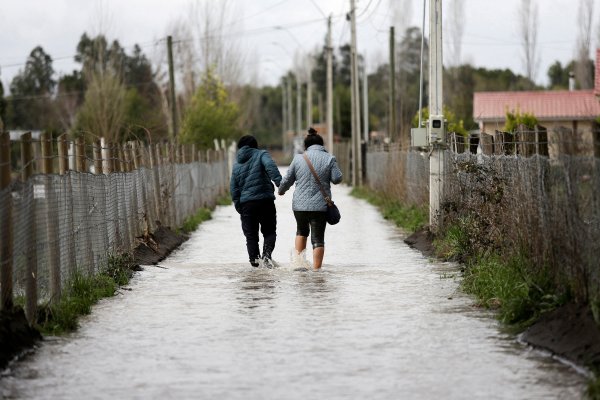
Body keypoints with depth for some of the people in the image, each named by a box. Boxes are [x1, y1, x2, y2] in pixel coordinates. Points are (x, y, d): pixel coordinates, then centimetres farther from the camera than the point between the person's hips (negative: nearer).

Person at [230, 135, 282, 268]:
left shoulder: (237, 164, 15)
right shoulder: (261, 155, 4)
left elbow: (233, 189, 12)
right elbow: (270, 166, -19)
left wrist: (238, 207, 15)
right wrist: (279, 181, -28)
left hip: (246, 203, 3)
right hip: (265, 200, -3)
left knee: (251, 234, 10)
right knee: (269, 231, 6)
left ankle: (254, 257, 0)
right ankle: (267, 253, -16)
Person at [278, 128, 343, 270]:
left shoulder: (298, 158, 3)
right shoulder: (329, 159, -2)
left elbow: (287, 180, 9)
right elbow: (337, 178, -5)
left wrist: (281, 190, 29)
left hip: (300, 204, 2)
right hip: (320, 206, -2)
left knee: (302, 231, 26)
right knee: (318, 237, 2)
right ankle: (316, 268, -3)